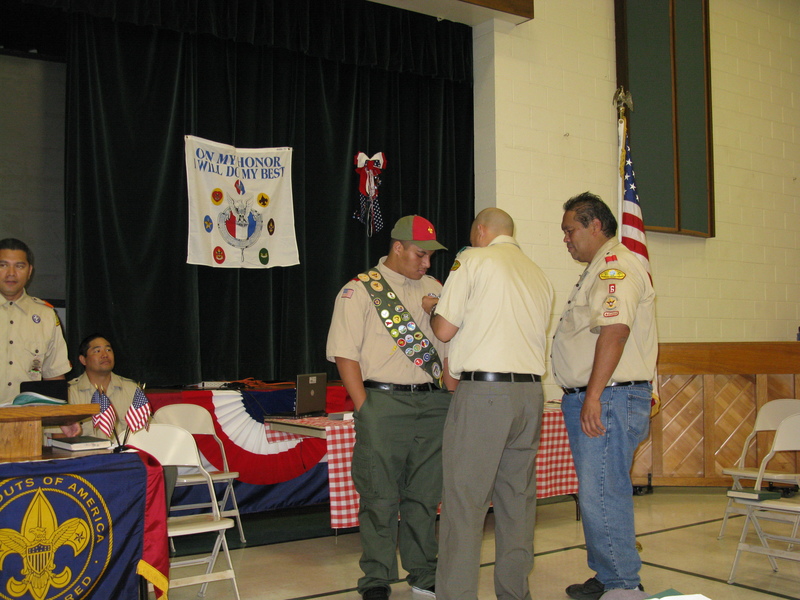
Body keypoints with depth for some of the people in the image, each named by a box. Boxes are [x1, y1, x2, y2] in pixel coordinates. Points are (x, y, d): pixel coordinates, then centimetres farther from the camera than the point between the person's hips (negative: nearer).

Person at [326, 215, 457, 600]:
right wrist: (365, 410, -11)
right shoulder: (359, 291, -1)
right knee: (380, 498, 0)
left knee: (425, 496, 10)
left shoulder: (434, 289, 16)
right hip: (383, 401, -5)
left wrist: (452, 401, 9)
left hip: (433, 403, 5)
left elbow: (447, 348, 18)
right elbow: (345, 355, -6)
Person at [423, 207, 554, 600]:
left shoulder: (473, 260, -1)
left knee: (464, 501, -4)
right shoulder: (539, 275, 18)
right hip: (531, 391, 7)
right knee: (517, 498, 13)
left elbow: (445, 329, -4)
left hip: (483, 391, -7)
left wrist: (432, 309, 17)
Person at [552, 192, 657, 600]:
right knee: (596, 494, 16)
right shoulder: (600, 269, 23)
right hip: (590, 400, 11)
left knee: (603, 495, -8)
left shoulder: (616, 265, -12)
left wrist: (594, 396, -27)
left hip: (609, 399, -11)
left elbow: (615, 330, -24)